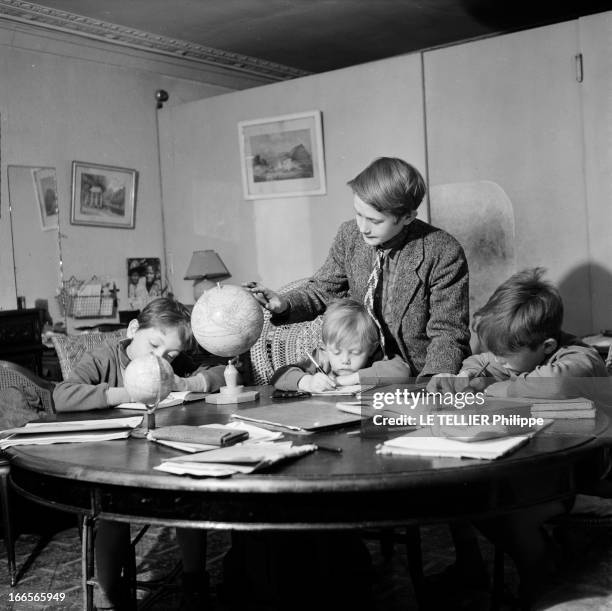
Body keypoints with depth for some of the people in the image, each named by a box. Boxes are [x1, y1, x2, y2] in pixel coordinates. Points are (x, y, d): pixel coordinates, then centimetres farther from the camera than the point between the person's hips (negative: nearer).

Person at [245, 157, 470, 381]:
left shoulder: (444, 254, -15)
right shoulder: (349, 235, -1)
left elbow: (448, 334, -12)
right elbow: (323, 290, 12)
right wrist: (285, 304, -10)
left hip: (420, 374, -3)